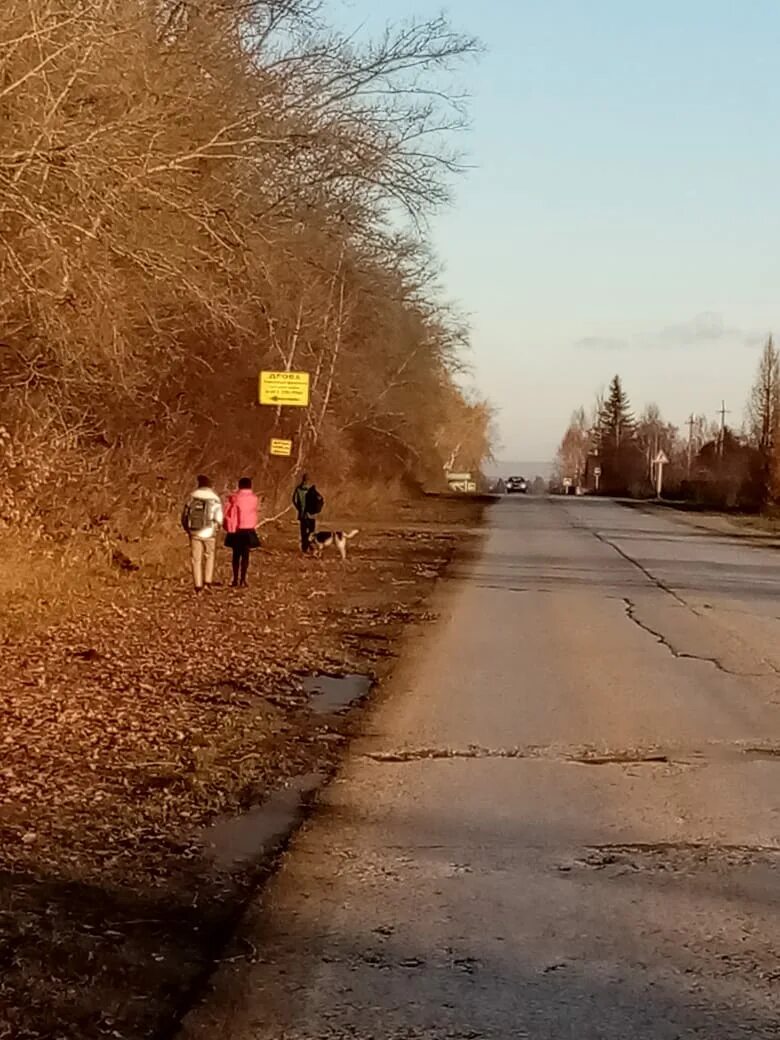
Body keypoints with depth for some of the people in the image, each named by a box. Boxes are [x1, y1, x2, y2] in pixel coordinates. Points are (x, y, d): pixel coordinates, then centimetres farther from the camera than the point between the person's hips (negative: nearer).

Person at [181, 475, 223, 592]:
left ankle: (198, 586, 3)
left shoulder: (193, 497, 2)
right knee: (209, 557, 17)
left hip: (195, 533, 1)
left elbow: (184, 515, 2)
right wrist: (215, 529, 9)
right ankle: (207, 582, 8)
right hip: (209, 533, -1)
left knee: (196, 559, 7)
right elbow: (219, 518, -9)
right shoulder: (215, 498, -2)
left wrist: (188, 530, 15)